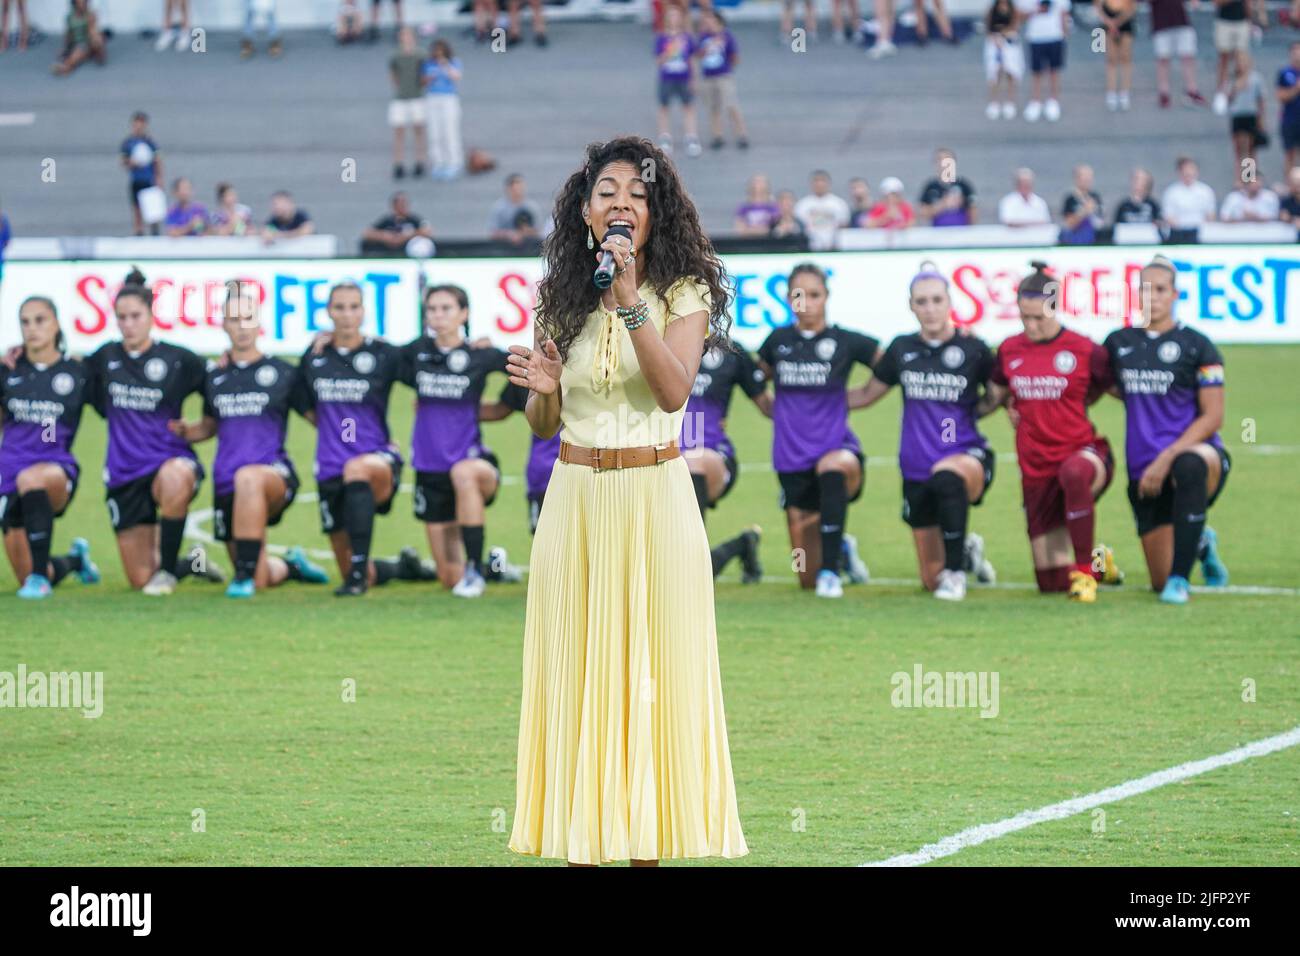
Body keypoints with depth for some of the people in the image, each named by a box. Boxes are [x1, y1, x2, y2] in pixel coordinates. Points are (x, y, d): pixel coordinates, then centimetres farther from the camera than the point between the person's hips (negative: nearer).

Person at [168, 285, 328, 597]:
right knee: (261, 582, 2)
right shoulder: (214, 377, 13)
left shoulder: (282, 373, 4)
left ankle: (245, 574, -38)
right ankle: (290, 565, 40)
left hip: (275, 473, -4)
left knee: (248, 478, -43)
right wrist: (184, 431, 3)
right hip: (227, 481, 4)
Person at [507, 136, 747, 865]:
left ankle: (648, 837, 3)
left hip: (655, 500, -3)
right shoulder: (563, 299, 7)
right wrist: (542, 391, -10)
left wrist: (631, 299, -23)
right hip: (576, 499, 3)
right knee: (576, 671, 3)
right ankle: (581, 840, 6)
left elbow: (674, 390, -18)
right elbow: (544, 425, 13)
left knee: (650, 671, -1)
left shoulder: (681, 293, -1)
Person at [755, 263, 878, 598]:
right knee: (807, 580, 3)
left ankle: (830, 571, -36)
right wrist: (771, 408, 8)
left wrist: (853, 399, 2)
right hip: (791, 459, 3)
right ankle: (841, 550, 41)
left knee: (834, 467, -44)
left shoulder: (846, 342, -3)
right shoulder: (778, 341, 5)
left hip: (837, 446, -3)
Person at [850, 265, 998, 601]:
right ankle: (967, 551, 41)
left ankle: (955, 571, -26)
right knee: (932, 582, 4)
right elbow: (868, 394, 17)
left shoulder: (973, 349, -4)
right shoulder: (901, 349, 4)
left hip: (967, 455, -3)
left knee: (946, 476, -44)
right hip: (917, 469, 3)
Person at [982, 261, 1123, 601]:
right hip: (1036, 469, 4)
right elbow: (993, 398, 19)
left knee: (1074, 473, -45)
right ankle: (1097, 560, 40)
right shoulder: (1009, 351, 4)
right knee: (1051, 582, 4)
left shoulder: (1085, 350, -7)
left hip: (1083, 451, -4)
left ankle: (1085, 571, -31)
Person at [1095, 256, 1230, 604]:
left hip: (1196, 449, -4)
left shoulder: (1197, 346, -3)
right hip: (1144, 471, 4)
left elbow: (1213, 417, -7)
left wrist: (1168, 458, -18)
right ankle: (1200, 544, 39)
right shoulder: (1118, 343, 9)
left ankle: (1180, 579, -35)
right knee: (1161, 584, 1)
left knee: (1190, 465, -45)